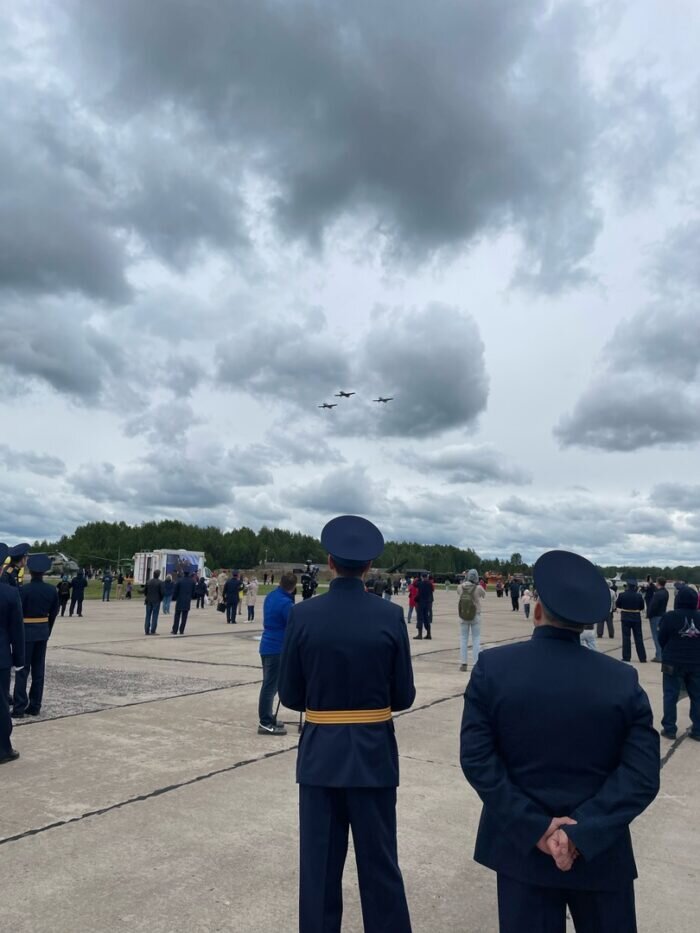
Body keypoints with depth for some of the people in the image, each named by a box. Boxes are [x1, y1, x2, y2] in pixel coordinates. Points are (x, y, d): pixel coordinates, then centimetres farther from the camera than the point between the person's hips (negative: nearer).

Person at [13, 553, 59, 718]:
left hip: (27, 631, -5)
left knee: (23, 670, 2)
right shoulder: (52, 590, 0)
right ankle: (35, 707, 15)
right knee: (38, 669, 10)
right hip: (43, 631, 5)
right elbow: (53, 613, 7)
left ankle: (19, 708, 3)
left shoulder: (24, 589, -15)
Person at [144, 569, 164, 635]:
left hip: (148, 601, 4)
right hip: (156, 601, -4)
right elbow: (163, 592, -12)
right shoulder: (160, 582, -9)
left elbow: (145, 591, 8)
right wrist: (161, 599, 5)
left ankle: (147, 631, 9)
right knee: (154, 616, -1)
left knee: (148, 615, 9)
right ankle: (153, 631, -2)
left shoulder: (148, 581, 5)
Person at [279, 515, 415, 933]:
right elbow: (404, 696, -5)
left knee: (319, 864, 15)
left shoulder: (304, 615, -11)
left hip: (320, 752, 0)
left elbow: (291, 696, -5)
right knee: (380, 864, 15)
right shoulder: (390, 615, -12)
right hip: (374, 753, 0)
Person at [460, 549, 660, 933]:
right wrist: (583, 832, -16)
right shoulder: (623, 680, -10)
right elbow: (643, 775, -14)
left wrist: (534, 827, -13)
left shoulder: (492, 668, -13)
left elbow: (476, 758, -16)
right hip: (602, 850, 1)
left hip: (520, 845, 0)